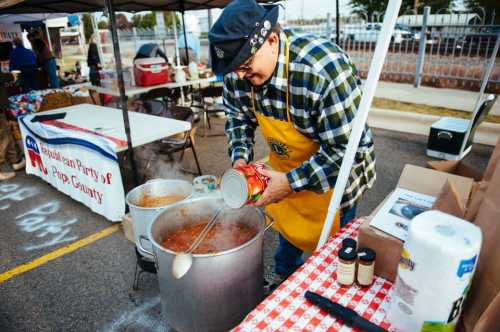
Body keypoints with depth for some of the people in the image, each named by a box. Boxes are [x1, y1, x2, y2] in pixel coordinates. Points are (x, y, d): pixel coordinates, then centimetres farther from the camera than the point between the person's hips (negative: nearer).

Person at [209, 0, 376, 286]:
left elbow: (348, 150, -33)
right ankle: (284, 277, 55)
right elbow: (238, 118, 1)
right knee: (287, 229, 27)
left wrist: (291, 183, -33)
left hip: (334, 177, -5)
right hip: (285, 171, 6)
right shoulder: (237, 74, -17)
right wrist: (240, 158, -16)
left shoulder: (325, 69, -37)